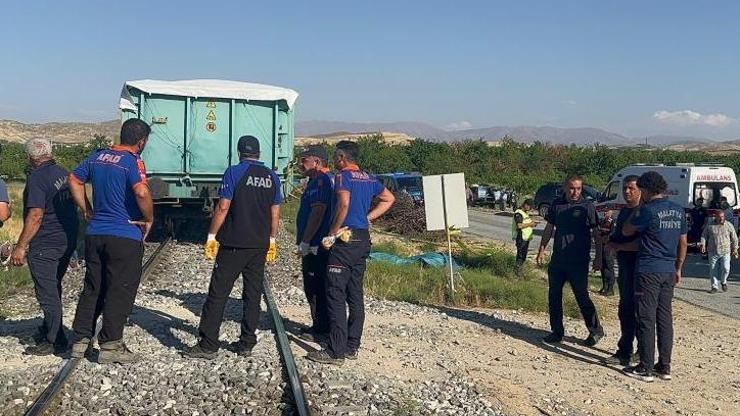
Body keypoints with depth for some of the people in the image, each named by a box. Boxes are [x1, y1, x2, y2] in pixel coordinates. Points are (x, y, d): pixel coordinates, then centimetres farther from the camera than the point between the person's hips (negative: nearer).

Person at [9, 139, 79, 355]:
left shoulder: (36, 178, -15)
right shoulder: (64, 174, 10)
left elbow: (35, 216, -22)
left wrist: (20, 247, -18)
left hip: (45, 245, -9)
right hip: (67, 241, 9)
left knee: (47, 293, -1)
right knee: (53, 289, 21)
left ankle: (54, 342, 4)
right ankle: (48, 331, 34)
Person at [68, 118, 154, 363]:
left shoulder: (97, 156, 10)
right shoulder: (132, 161, -12)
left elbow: (74, 180, 16)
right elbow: (142, 192, -26)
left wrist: (87, 211, 17)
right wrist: (149, 219, -11)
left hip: (94, 233, 7)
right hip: (125, 236, -7)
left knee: (92, 288, 16)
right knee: (120, 291, 2)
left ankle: (80, 341, 20)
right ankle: (110, 346, 6)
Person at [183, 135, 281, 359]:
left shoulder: (234, 172, -6)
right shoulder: (272, 177, 9)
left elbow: (223, 208, -10)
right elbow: (275, 213, 11)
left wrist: (212, 236, -3)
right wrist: (272, 240, 19)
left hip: (234, 244, -5)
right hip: (260, 245, 5)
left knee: (218, 294, -1)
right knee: (253, 294, 10)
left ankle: (208, 345, -2)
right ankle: (246, 344, 14)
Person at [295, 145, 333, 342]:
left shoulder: (322, 180, -15)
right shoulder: (316, 180, 19)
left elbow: (317, 212, -23)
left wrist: (305, 241, -20)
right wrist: (304, 241, 23)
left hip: (316, 246, -11)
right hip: (315, 246, 11)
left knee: (316, 289, -4)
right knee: (312, 288, 17)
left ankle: (321, 329, 4)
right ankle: (319, 326, 26)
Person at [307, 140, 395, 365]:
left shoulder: (343, 176, -9)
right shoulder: (369, 178, 14)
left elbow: (344, 204, -25)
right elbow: (389, 199, 25)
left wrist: (332, 233, -16)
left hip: (345, 239, -8)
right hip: (363, 239, 8)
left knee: (335, 295, -6)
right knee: (355, 294, 12)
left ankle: (336, 351, -7)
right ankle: (352, 346, 18)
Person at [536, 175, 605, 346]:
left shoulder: (587, 206, -5)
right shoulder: (557, 205, 7)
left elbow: (596, 234, -3)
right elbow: (549, 229, 15)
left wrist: (598, 257, -6)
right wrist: (542, 251, 12)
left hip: (578, 262, -5)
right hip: (557, 260, 5)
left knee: (582, 297, -1)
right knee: (554, 296, 9)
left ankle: (596, 330, 16)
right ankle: (557, 331, 21)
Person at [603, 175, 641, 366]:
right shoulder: (624, 211, 15)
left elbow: (641, 243, -23)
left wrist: (618, 246, -13)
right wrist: (611, 239, 8)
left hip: (636, 266, -10)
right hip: (624, 264, 10)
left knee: (627, 310, -7)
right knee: (627, 309, 16)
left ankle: (625, 352, -1)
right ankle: (627, 352, 25)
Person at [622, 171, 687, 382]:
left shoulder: (648, 210, -14)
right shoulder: (678, 210, 8)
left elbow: (626, 231, -2)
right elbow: (683, 242, 14)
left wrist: (636, 211, 7)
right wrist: (678, 269, 21)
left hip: (648, 271, -7)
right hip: (669, 271, 7)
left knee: (646, 319, -1)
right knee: (665, 318, 12)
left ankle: (645, 369, 3)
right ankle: (665, 367, 17)